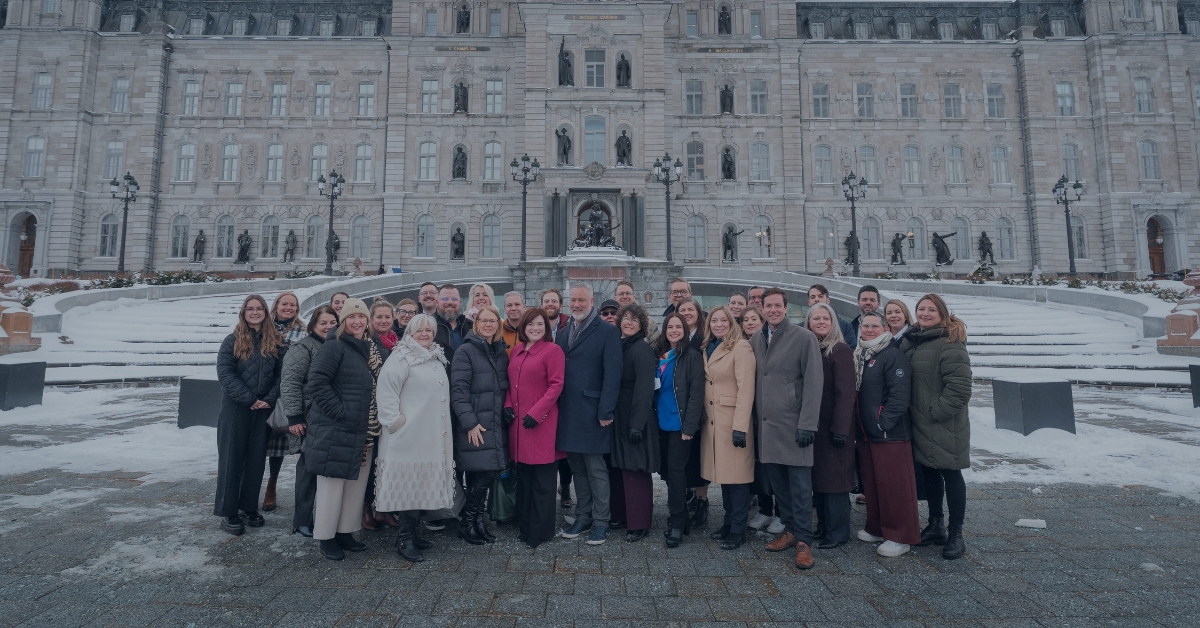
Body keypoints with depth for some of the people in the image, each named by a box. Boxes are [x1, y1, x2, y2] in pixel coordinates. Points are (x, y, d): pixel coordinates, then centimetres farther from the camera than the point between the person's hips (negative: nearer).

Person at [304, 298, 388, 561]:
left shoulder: (377, 351, 12)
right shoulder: (334, 347, -9)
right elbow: (317, 382, -18)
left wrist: (379, 417, 6)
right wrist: (338, 410, -19)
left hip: (365, 432, 7)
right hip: (335, 430, -7)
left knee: (357, 484, 14)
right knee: (332, 484, 3)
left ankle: (345, 532, 29)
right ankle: (326, 537, 19)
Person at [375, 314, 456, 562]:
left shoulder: (437, 359, 17)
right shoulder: (400, 359, -7)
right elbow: (387, 391, -16)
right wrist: (395, 422, -19)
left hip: (434, 437, 7)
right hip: (408, 435, -7)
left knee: (424, 485, 12)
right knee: (408, 485, -3)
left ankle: (412, 532, 24)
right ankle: (404, 539, 8)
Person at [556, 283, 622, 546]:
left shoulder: (607, 331, -5)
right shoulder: (563, 333, 13)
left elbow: (612, 374, -10)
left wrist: (606, 411, -14)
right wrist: (556, 407, 4)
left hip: (592, 412, -5)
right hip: (568, 413, 6)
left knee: (596, 469, 3)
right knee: (577, 468, 15)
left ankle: (601, 522, 17)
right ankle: (583, 517, 28)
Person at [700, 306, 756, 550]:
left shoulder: (741, 348, -11)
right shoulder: (708, 349, 12)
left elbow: (746, 389, -16)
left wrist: (740, 427, -20)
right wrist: (702, 418, 10)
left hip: (733, 420, -7)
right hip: (712, 420, 7)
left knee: (736, 475, 1)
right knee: (722, 473, 14)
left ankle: (738, 530, 13)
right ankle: (728, 523, 26)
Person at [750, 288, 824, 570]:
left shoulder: (804, 337, -5)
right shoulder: (756, 340, 10)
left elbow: (813, 383, -9)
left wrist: (807, 423, -14)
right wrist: (756, 417, 7)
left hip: (794, 424, -5)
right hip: (767, 424, 5)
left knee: (800, 484, 1)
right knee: (777, 481, 11)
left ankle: (803, 540, 13)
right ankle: (789, 530, 26)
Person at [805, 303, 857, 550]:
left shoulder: (841, 350, -10)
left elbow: (845, 393, -14)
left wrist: (840, 429, -18)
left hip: (833, 426, -6)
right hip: (813, 425, 6)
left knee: (834, 478, 2)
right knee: (816, 476, 13)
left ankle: (838, 532, 15)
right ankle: (823, 526, 27)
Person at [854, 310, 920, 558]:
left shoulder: (893, 355, -12)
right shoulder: (860, 356, 13)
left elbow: (899, 396, -19)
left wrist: (883, 422, -18)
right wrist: (858, 422, 10)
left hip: (890, 434, -8)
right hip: (865, 434, 8)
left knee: (894, 486, 0)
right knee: (871, 484, 16)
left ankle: (900, 537, 13)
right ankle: (877, 528, 29)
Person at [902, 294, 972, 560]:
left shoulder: (950, 344, -15)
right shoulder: (911, 340, 9)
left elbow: (960, 386, -21)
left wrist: (936, 412, -17)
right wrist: (913, 411, 11)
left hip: (945, 426, -7)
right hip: (920, 425, 7)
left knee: (951, 476, 5)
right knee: (929, 474, 17)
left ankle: (955, 535, 18)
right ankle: (936, 526, 32)